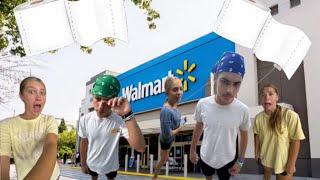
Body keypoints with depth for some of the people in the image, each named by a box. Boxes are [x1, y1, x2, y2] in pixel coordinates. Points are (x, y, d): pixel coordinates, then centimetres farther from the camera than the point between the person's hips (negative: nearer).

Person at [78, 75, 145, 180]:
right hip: (91, 163, 2)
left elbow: (140, 148, -48)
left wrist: (127, 115, -55)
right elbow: (84, 143, -2)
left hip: (111, 164, -2)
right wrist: (83, 164, 7)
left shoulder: (120, 121, -32)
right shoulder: (85, 120, -21)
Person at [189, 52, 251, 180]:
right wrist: (192, 150, 6)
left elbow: (244, 135, -6)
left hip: (228, 159, -1)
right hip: (205, 156, 1)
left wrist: (240, 161, 0)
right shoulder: (202, 104, -22)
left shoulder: (243, 110, -24)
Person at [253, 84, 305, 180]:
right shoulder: (258, 117, -15)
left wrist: (291, 164, -16)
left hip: (283, 160, -4)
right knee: (267, 172, 31)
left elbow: (295, 141, -21)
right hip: (265, 156, 4)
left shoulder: (290, 115, -28)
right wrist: (256, 152, 7)